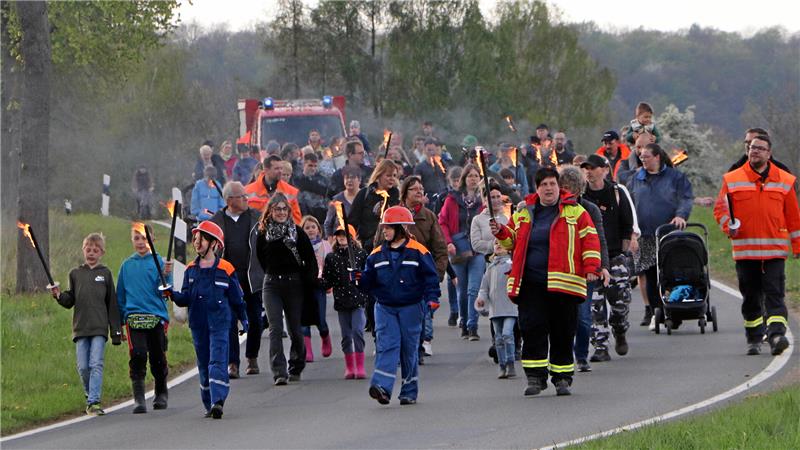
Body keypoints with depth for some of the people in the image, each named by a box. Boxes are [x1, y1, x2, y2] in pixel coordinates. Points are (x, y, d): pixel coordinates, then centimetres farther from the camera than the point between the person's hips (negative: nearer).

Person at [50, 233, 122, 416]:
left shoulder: (105, 274, 6)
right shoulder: (75, 273, 11)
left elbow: (112, 305, 6)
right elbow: (70, 301, 10)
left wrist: (116, 332, 4)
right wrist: (59, 296, -12)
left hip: (99, 328, -2)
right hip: (80, 328, 2)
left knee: (96, 365, -12)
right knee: (83, 367, 2)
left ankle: (94, 402, -15)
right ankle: (90, 397, 19)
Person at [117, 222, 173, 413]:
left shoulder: (158, 262, 2)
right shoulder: (127, 265, 10)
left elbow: (164, 292, -5)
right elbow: (120, 296, 15)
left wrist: (166, 275, -23)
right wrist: (119, 323, 14)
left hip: (157, 317, -1)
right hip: (134, 318, 1)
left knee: (158, 358, 7)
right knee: (138, 357, -12)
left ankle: (161, 395, 26)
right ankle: (139, 399, -13)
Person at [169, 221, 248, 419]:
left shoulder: (226, 269, -2)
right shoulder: (191, 269, 7)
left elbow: (236, 297, 7)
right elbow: (186, 298, 4)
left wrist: (243, 319, 13)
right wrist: (173, 295, -16)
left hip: (219, 323, -4)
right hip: (198, 324, 4)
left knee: (217, 362, -14)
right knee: (204, 364, 9)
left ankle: (218, 401, -23)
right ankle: (209, 404, 18)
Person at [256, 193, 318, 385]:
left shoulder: (297, 232, 0)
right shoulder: (263, 234, 3)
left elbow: (310, 259, 3)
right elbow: (261, 261, 12)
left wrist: (308, 280, -1)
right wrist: (273, 275, 8)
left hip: (294, 284, 0)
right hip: (271, 285, 0)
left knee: (295, 329, 6)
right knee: (275, 329, -10)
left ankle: (296, 368, 23)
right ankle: (279, 372, -16)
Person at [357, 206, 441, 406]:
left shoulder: (418, 252, -4)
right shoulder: (377, 255, 7)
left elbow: (430, 277, -3)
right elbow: (369, 282, 9)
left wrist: (432, 298, -15)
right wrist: (360, 280, -12)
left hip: (411, 307, -2)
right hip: (385, 308, 2)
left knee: (409, 348, 6)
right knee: (386, 345, -12)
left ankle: (409, 391, 16)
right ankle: (382, 387, -24)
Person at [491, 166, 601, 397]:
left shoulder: (575, 212, 4)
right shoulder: (524, 214, 14)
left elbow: (590, 239, 1)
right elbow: (512, 240, 23)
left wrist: (591, 267, -10)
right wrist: (500, 232, 2)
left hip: (562, 283, -2)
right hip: (530, 284, 2)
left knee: (562, 332, 2)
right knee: (532, 330, -7)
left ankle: (562, 378, 12)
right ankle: (535, 377, -3)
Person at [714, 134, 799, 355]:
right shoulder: (732, 180, 7)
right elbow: (720, 207, 9)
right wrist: (728, 225, -11)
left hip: (775, 250, -1)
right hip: (745, 250, 1)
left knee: (774, 293, -11)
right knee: (751, 296, 6)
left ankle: (776, 335, -21)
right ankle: (754, 339, 15)